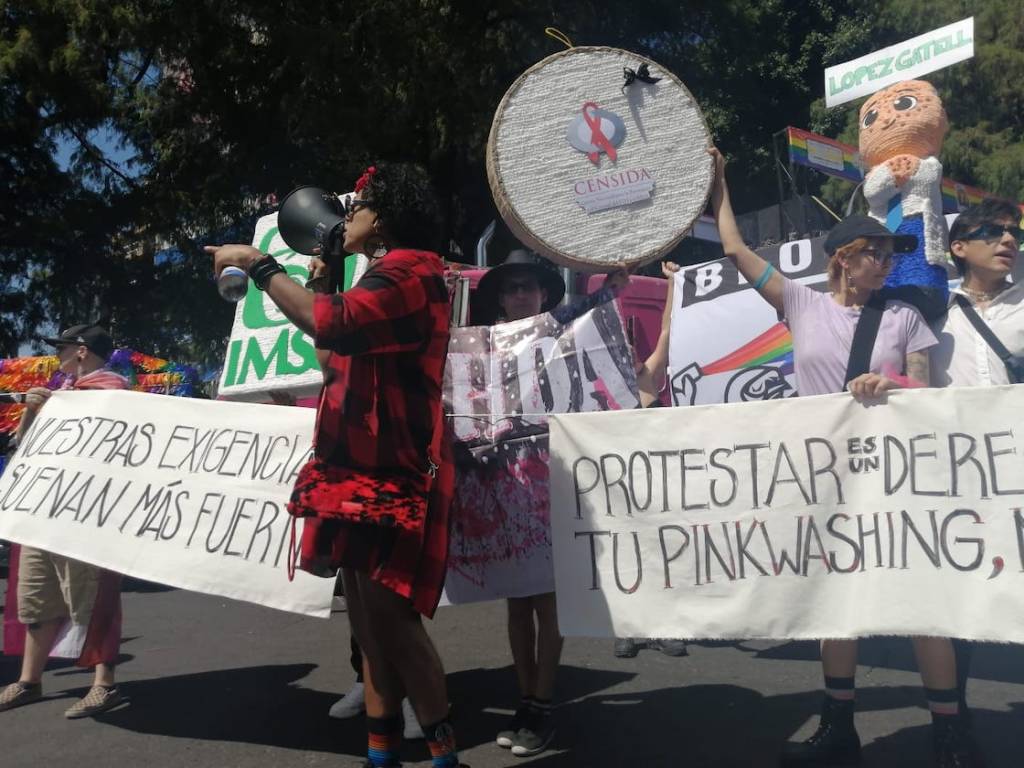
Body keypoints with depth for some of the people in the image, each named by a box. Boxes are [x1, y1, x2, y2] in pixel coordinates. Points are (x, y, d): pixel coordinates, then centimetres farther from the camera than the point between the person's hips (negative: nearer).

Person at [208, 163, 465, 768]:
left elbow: (332, 325, -29)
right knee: (370, 610, 9)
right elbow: (345, 347, 28)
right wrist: (321, 282, 27)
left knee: (388, 610, -11)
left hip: (391, 470, -10)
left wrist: (258, 264, -19)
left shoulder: (409, 274, -11)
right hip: (367, 465, 10)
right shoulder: (392, 278, 23)